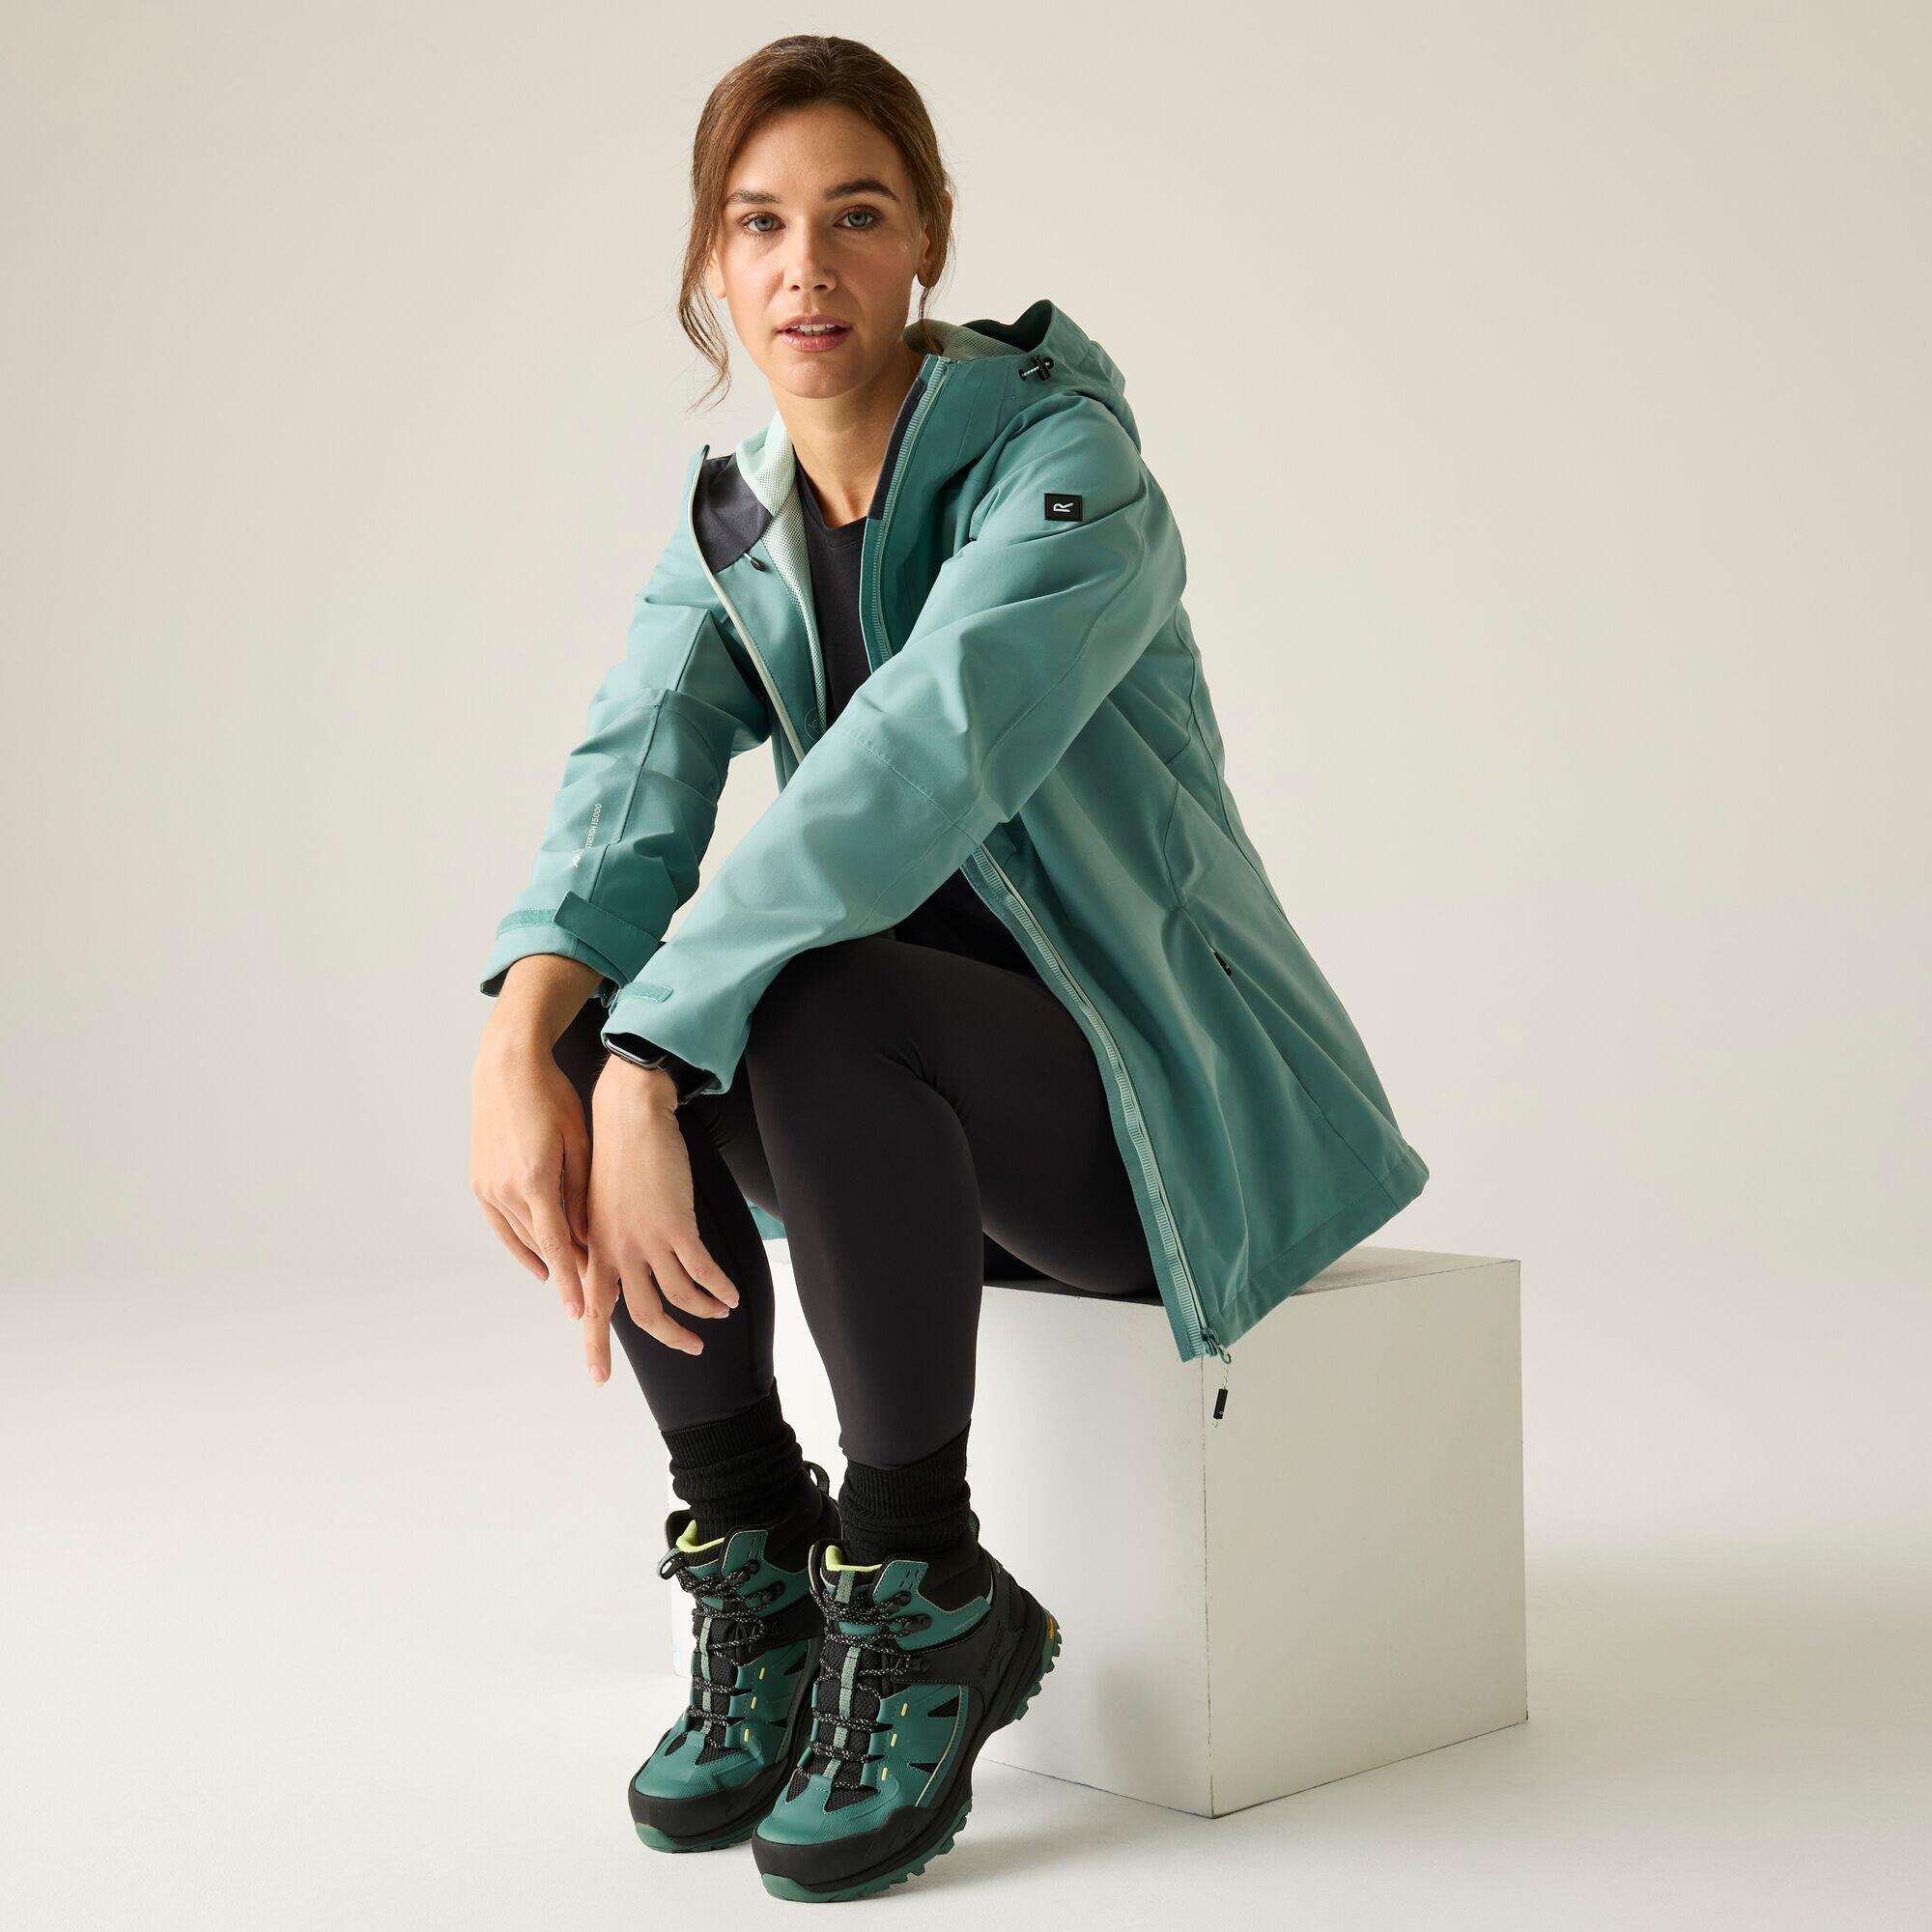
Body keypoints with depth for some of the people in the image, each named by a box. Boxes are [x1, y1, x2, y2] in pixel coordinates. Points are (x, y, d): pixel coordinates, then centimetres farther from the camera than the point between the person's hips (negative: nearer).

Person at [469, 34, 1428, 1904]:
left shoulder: (1063, 463, -16)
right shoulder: (730, 523, 4)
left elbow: (922, 758, -32)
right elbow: (630, 792, -12)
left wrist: (653, 1062, -38)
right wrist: (525, 1041, -32)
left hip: (1172, 1109, -6)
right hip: (936, 1091, 6)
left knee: (799, 1009, -33)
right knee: (585, 1019, -18)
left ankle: (926, 1598, -17)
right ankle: (759, 1572, -6)